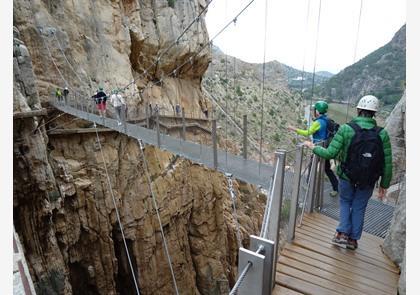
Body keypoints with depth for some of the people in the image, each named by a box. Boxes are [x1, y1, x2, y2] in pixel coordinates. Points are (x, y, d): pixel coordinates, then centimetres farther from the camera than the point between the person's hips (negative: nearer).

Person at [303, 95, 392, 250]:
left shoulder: (346, 129, -16)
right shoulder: (382, 133, -9)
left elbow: (330, 153, -18)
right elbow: (387, 164, -6)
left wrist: (313, 147, -1)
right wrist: (384, 185, 6)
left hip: (347, 177, -1)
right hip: (369, 181, 2)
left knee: (345, 202, 24)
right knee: (359, 208, 19)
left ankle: (342, 233, 18)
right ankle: (353, 239, 28)